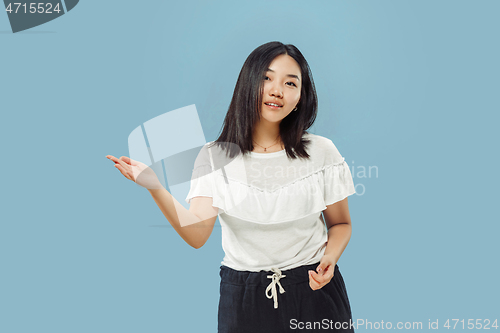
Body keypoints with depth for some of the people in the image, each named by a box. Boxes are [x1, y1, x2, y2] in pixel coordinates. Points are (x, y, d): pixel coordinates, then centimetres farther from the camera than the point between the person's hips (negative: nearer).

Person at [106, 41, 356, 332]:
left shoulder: (321, 152, -5)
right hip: (243, 296, 0)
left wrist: (330, 257, -14)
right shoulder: (215, 156, -6)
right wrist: (155, 188, -30)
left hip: (314, 290, 0)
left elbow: (340, 224, 6)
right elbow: (198, 234, -16)